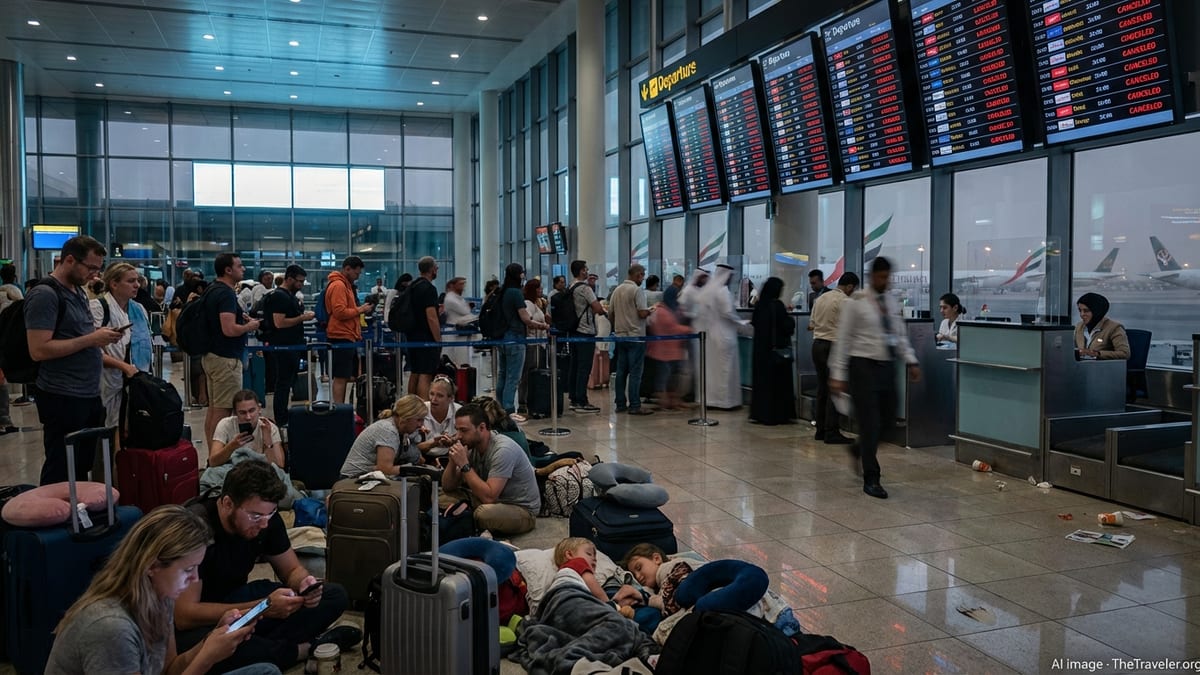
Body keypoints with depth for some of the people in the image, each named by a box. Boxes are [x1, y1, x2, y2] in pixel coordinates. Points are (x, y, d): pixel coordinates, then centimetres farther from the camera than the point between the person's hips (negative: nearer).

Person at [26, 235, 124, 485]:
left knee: (84, 466, 14)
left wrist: (101, 335, 4)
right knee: (60, 473, 1)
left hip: (90, 395, 8)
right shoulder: (44, 294, -13)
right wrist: (91, 339, -19)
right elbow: (39, 350, -20)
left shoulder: (78, 291, 14)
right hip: (63, 399, -8)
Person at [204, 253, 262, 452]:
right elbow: (229, 329, -26)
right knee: (224, 411, -6)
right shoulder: (226, 294, -18)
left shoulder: (212, 291, 14)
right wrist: (250, 326, -9)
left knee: (213, 408, 12)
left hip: (211, 355, 10)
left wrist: (240, 316, 15)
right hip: (225, 358, -10)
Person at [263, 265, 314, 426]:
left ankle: (285, 418, 20)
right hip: (284, 346, -11)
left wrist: (304, 315, 13)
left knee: (291, 382, 13)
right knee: (284, 383, -6)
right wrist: (302, 318, -19)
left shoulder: (290, 296, 17)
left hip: (293, 345, 11)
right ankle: (281, 421, 0)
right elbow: (279, 323, -23)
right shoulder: (279, 296, -15)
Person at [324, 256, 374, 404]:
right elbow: (339, 312, -20)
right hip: (342, 337, -10)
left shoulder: (345, 285, 20)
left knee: (347, 376, 12)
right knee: (341, 378, -9)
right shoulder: (338, 285, -12)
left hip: (347, 337, 10)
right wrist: (360, 310, -11)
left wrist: (361, 309, 9)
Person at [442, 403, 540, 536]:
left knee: (484, 512, -37)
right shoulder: (471, 447, -1)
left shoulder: (503, 450, -24)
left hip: (522, 510, -7)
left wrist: (464, 464, -29)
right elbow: (448, 487, 3)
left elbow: (488, 497, -31)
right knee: (442, 496, -2)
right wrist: (453, 459, -15)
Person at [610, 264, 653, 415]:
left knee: (621, 371, 9)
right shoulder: (637, 290, -11)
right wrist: (651, 310, 2)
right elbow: (643, 313, -17)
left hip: (619, 335, 7)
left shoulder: (617, 290, 10)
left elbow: (611, 312, 13)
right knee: (635, 372, -5)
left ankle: (620, 404, 12)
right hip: (635, 335, -7)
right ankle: (634, 406, -5)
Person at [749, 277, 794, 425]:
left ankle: (760, 413, 16)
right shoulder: (777, 305, -16)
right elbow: (786, 326, -16)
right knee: (779, 382, 3)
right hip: (778, 348, -6)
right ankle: (778, 414, 6)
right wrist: (790, 320, 6)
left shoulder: (759, 305, 2)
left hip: (761, 348, 6)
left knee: (762, 380, 12)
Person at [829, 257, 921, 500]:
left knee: (887, 421, 11)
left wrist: (911, 361, 3)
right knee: (870, 423, -4)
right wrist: (838, 374, -11)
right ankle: (870, 479, 6)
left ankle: (859, 449, 39)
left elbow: (900, 334, 16)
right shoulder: (856, 303, -8)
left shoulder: (892, 302, 10)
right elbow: (843, 339, -8)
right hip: (864, 366, -6)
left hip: (887, 366, 6)